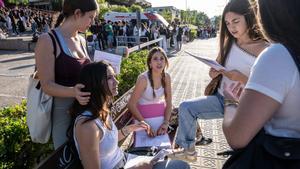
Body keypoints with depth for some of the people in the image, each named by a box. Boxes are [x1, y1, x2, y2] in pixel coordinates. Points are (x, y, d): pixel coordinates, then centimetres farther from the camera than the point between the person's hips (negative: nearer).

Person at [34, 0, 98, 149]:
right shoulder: (47, 41, -14)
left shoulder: (81, 41, 6)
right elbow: (47, 85, -17)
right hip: (63, 111, -6)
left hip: (86, 110, 7)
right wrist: (73, 92, -34)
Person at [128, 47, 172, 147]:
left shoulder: (166, 77, -6)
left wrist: (165, 123, -8)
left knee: (164, 147, 9)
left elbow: (168, 103, 1)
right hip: (144, 119, -4)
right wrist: (145, 124, -20)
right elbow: (131, 105, -19)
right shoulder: (143, 79, -21)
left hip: (161, 118, 4)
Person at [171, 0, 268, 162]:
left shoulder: (264, 50, -16)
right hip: (220, 99, 4)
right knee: (185, 108, -11)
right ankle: (188, 150, 6)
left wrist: (241, 78, -30)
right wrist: (214, 72, -16)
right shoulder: (228, 43, -2)